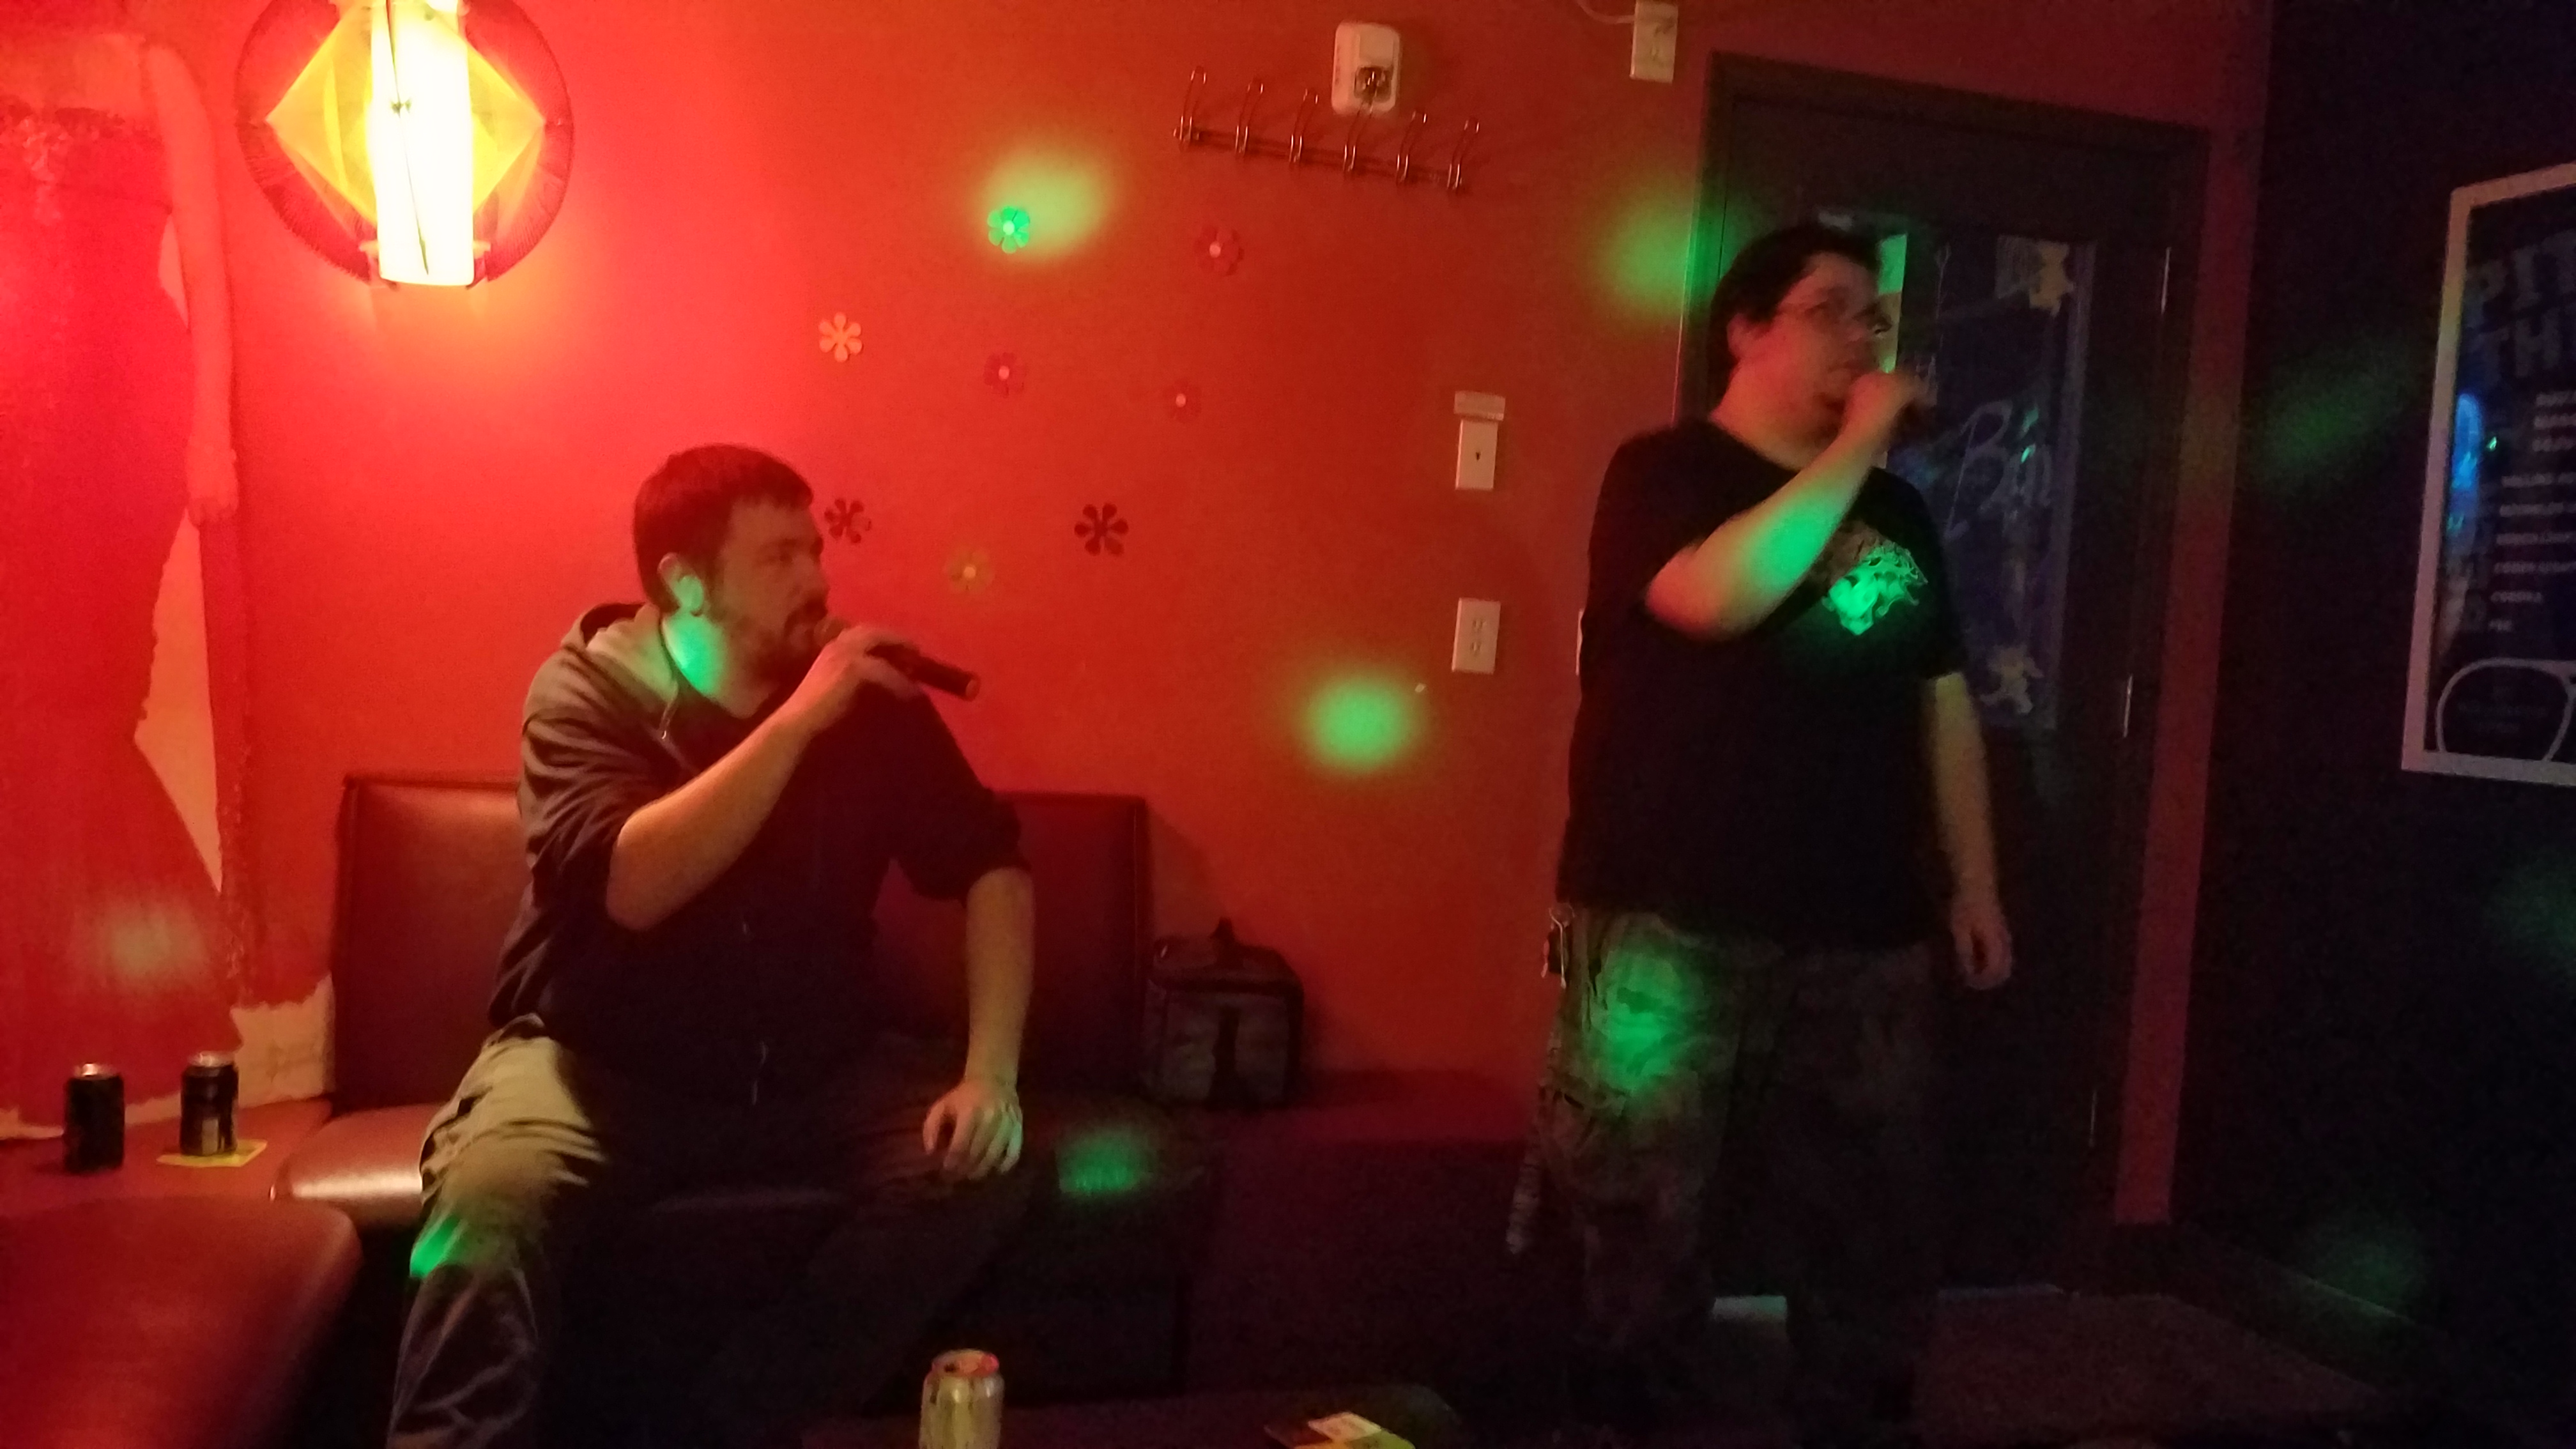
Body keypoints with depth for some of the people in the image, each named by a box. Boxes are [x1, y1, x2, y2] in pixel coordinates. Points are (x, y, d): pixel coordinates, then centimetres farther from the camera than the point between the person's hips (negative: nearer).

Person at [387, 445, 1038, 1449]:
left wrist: (990, 1071, -15)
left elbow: (990, 866, -2)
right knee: (488, 1204, -34)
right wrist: (798, 720, -30)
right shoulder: (587, 687, -11)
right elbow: (632, 885, -28)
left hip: (811, 1073, 4)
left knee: (981, 1172, -20)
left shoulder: (868, 699, -4)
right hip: (600, 1062, -3)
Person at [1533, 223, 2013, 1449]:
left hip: (1861, 934, 6)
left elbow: (1943, 702, 19)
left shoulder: (1897, 510, 15)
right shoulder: (1664, 471, -3)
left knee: (1876, 1224, 15)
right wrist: (1856, 446, -14)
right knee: (1638, 1227, 4)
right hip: (1668, 928, -5)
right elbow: (1719, 593, -24)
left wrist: (1975, 884, 14)